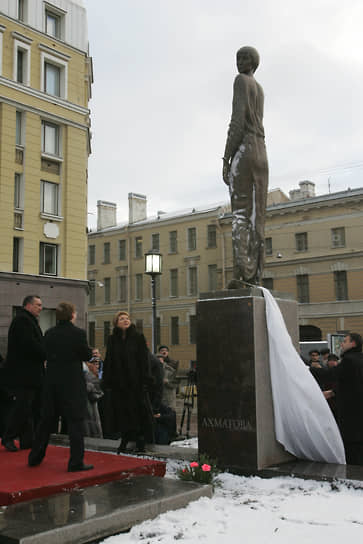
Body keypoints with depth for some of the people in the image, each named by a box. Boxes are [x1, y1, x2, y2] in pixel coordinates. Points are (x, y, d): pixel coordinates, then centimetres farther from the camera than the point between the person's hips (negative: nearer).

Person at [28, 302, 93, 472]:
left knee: (46, 419, 16)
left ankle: (35, 457, 26)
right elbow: (87, 356, -6)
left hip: (52, 381, 5)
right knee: (75, 421, 1)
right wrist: (91, 352, 15)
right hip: (73, 383, -5)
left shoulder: (49, 333, 2)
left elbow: (46, 354, 10)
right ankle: (76, 462, 3)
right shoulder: (78, 333, -13)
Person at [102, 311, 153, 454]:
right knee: (121, 411, 6)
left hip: (135, 382, -2)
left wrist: (145, 380, -11)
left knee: (138, 409, -1)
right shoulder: (112, 339, 7)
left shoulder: (138, 337, -1)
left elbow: (144, 360, -5)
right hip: (118, 382, 2)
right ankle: (124, 440, 19)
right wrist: (106, 381, -1)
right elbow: (108, 362, 6)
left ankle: (140, 441, 10)